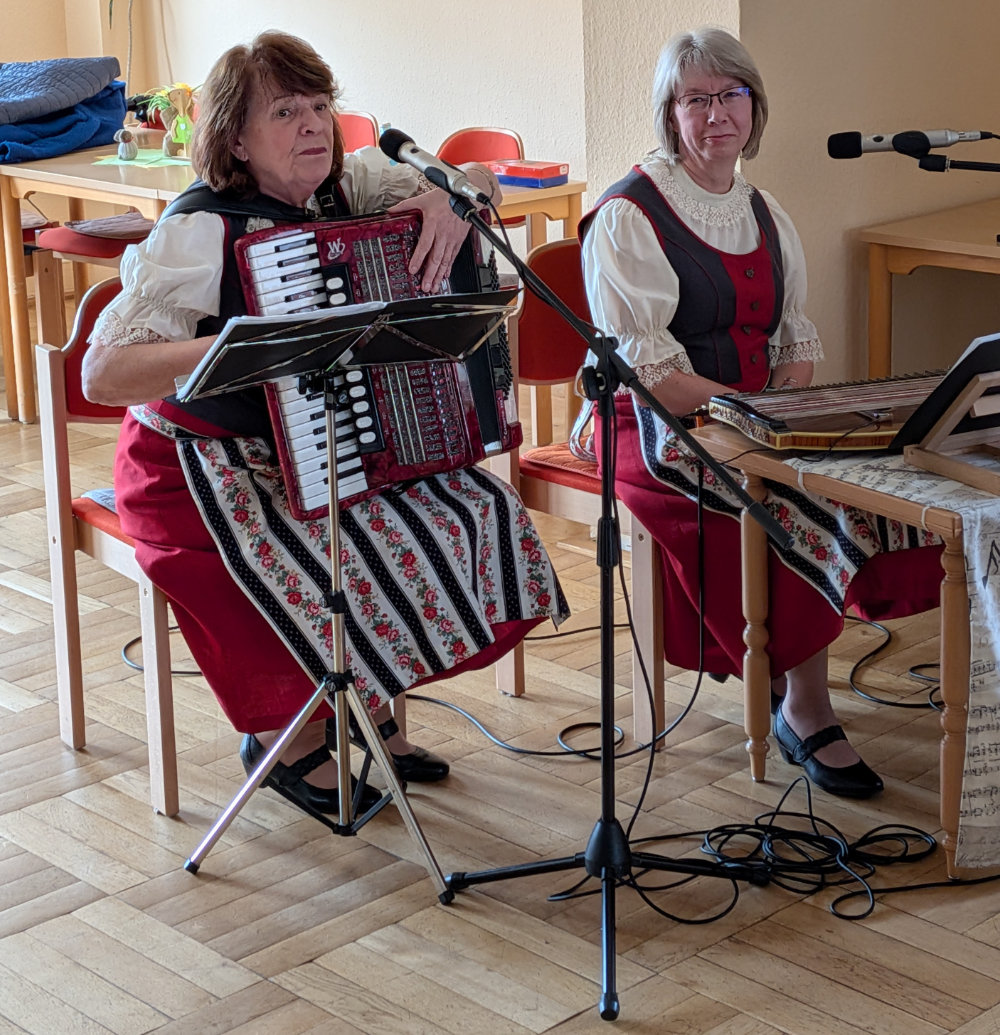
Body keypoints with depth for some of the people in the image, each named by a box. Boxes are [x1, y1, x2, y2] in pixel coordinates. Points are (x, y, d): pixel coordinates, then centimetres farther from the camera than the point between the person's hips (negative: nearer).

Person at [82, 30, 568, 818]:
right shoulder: (202, 231, -20)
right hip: (211, 467, -7)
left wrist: (454, 194, -14)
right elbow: (102, 375, -27)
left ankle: (373, 703, 13)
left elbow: (478, 178, 10)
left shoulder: (346, 185, 1)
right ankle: (284, 735, 2)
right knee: (361, 561, -26)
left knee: (478, 515, -5)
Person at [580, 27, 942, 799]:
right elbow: (643, 365, -15)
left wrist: (785, 407, -7)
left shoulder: (766, 215, 16)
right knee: (808, 499, -28)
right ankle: (807, 711, -13)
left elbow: (798, 338, 16)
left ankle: (777, 669, -8)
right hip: (660, 427, -6)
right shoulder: (629, 216, -7)